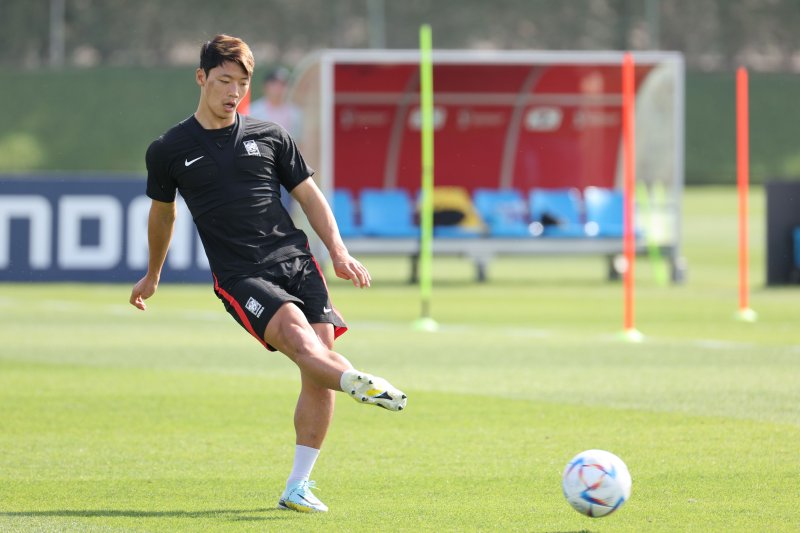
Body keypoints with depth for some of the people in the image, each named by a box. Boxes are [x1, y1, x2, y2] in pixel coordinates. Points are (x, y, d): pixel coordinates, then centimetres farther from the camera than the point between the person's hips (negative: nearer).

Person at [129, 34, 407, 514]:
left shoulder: (270, 137, 12)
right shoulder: (168, 151, 8)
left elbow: (310, 196, 18)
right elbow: (162, 213, 25)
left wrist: (339, 253, 6)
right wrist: (152, 276, 36)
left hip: (297, 261, 3)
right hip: (240, 277, -3)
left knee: (320, 360, -10)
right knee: (300, 339, -29)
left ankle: (298, 487, -3)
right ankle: (360, 384, -58)